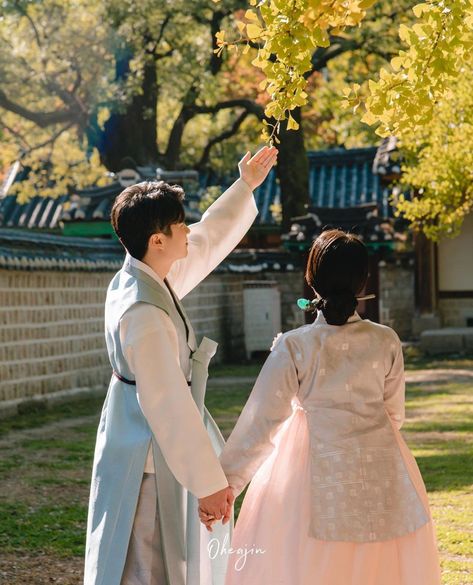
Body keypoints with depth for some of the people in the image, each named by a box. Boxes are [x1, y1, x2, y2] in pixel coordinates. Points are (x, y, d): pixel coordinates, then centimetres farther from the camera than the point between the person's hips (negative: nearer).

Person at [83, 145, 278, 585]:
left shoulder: (140, 280, 2)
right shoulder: (144, 314, -27)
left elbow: (208, 242, 20)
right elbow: (169, 405, -27)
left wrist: (246, 186, 26)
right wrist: (207, 482, -22)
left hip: (149, 449, 10)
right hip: (148, 465, -10)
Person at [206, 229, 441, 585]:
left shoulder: (294, 347, -14)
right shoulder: (386, 342, -6)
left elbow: (261, 422, -11)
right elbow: (394, 414, 7)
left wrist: (223, 485, -4)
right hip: (382, 470, 3)